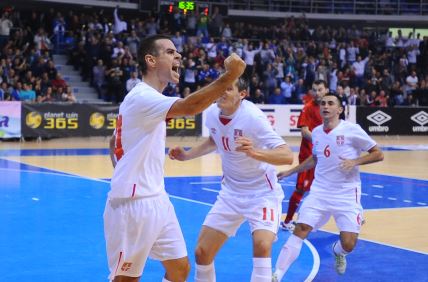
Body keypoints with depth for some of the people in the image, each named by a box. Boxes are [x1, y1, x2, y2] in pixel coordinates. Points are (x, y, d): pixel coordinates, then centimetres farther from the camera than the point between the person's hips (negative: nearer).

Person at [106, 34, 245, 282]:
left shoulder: (149, 98, 15)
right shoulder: (142, 96, -18)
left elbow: (114, 142, 25)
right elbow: (189, 107, -36)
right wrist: (230, 76, -35)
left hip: (156, 199, 10)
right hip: (134, 203, -10)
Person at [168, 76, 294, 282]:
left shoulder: (252, 117, -26)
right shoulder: (212, 113, -8)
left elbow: (287, 156, -34)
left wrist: (255, 153, -50)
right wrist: (187, 155, 7)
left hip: (262, 193, -6)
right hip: (230, 193, 6)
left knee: (262, 246, -29)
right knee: (202, 252, 3)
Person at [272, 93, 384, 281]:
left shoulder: (351, 130, -11)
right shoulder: (316, 132, 5)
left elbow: (378, 154, -7)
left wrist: (355, 161, -22)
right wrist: (290, 172, 22)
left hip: (347, 194, -3)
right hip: (320, 191, 3)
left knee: (348, 245, -8)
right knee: (300, 229, -13)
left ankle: (338, 252, 32)